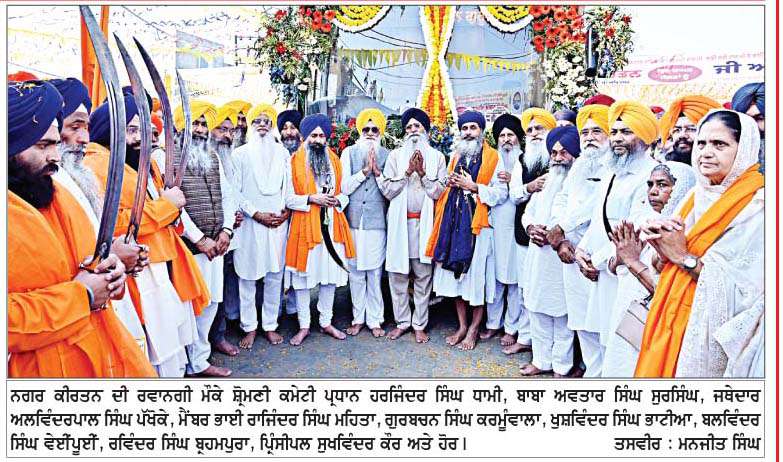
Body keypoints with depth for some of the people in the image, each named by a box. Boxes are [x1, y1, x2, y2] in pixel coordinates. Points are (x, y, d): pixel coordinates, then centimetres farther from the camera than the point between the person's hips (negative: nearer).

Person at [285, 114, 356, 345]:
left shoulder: (334, 160, 11)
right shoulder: (295, 162, -2)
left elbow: (343, 193, 16)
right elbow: (288, 199, -4)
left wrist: (337, 201, -5)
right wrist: (311, 199, -17)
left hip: (331, 225, 4)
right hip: (305, 226, -4)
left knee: (330, 275, 9)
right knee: (303, 277, 3)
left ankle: (326, 322, 24)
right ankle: (304, 326, 16)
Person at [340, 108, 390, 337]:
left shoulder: (386, 155, 5)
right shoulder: (349, 152, 6)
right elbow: (344, 187, -2)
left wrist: (377, 171, -13)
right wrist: (365, 170, -9)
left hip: (377, 221, -1)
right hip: (353, 220, 1)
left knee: (375, 272, 2)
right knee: (355, 271, 6)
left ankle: (375, 320, 14)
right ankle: (358, 318, 19)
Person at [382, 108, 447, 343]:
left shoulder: (436, 156, 8)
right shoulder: (396, 155, 9)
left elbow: (438, 191, 1)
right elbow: (387, 190, 0)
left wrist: (422, 172, -11)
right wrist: (408, 171, -9)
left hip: (424, 222, 0)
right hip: (400, 222, 1)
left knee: (423, 275, 3)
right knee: (398, 274, 3)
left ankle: (420, 324, 13)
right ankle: (402, 322, 16)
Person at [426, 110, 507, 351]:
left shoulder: (493, 158, 0)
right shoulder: (455, 156, 18)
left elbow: (501, 193, -7)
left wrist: (473, 187, -13)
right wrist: (449, 183, 7)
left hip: (477, 223, -5)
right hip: (453, 221, 5)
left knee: (476, 276, -2)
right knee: (455, 273, 7)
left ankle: (473, 329, 11)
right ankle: (462, 326, 19)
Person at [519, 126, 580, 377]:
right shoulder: (545, 180, 16)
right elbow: (528, 212, 19)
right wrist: (531, 228, -2)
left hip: (565, 259, -6)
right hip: (538, 257, 7)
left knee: (562, 315, 1)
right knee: (538, 310, 13)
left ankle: (561, 366, 16)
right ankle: (541, 360, 26)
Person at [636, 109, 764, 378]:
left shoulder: (757, 207, -14)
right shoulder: (697, 196, 7)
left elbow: (745, 290, -23)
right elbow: (663, 268, 8)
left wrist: (684, 257, -18)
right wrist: (662, 250, -13)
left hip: (712, 337, -6)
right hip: (669, 323, 6)